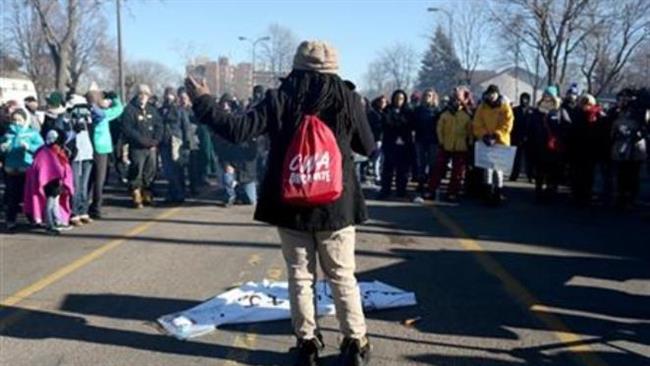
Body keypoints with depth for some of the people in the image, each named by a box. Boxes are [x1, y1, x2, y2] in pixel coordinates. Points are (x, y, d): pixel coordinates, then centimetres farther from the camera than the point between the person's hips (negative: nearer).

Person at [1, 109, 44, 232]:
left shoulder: (32, 133, 1)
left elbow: (41, 147, -9)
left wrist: (29, 147, -24)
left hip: (27, 170, -3)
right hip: (11, 170, 3)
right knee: (11, 197, 4)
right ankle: (10, 221, 12)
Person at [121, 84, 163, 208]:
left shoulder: (152, 109, 14)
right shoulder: (130, 109, -4)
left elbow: (159, 126, 12)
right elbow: (127, 129, -11)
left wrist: (155, 140, -4)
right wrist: (143, 140, -16)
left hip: (151, 147, 5)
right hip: (137, 148, -5)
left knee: (150, 171, 9)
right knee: (136, 171, -6)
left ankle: (147, 195, 20)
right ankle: (136, 198, 2)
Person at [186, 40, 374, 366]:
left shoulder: (279, 99, -7)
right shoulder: (347, 99, -5)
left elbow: (237, 130, -10)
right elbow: (368, 147, 5)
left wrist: (203, 102, 0)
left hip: (291, 205, 0)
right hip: (336, 204, 0)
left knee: (300, 276, 11)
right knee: (342, 276, 11)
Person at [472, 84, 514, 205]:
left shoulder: (505, 106, -2)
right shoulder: (482, 107, 5)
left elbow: (507, 124, -7)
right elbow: (477, 124, 2)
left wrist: (496, 136, -16)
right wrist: (484, 135, -12)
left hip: (500, 141, -2)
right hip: (486, 142, 2)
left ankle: (499, 191, 7)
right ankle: (489, 189, 8)